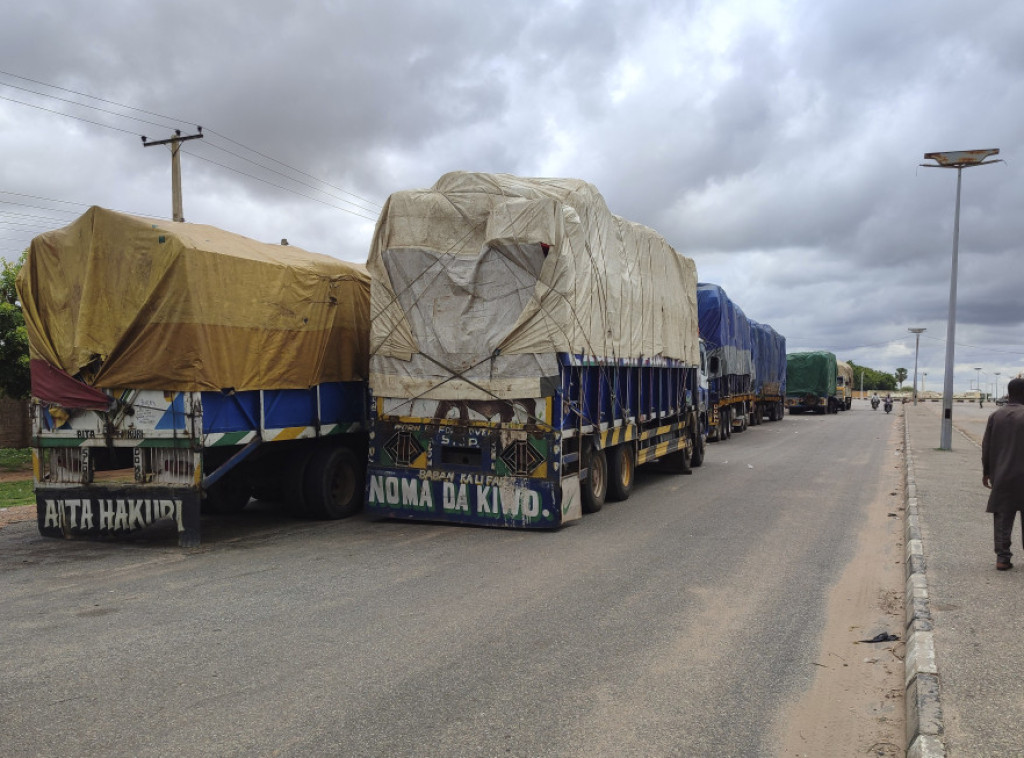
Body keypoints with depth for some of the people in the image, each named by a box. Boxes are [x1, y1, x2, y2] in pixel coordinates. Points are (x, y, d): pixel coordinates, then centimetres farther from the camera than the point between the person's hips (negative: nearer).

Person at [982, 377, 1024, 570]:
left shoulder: (995, 415, 3)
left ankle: (1002, 557, 5)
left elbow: (986, 446, 5)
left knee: (1002, 518, 7)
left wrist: (986, 471, 13)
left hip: (1001, 476, 3)